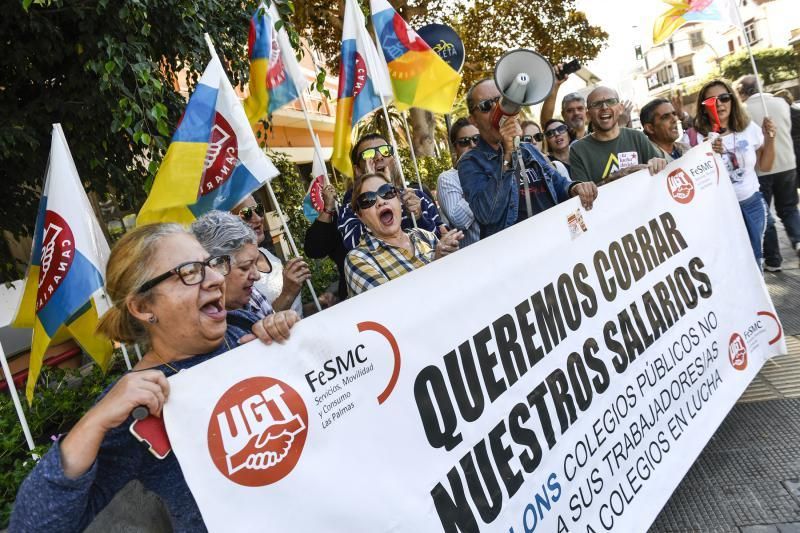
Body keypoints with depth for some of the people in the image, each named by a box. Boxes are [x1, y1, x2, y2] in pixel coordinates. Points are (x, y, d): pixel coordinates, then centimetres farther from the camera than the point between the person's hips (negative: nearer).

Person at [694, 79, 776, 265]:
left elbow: (765, 166, 10)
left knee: (754, 259, 14)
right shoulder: (697, 137, -13)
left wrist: (769, 139, -4)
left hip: (752, 204, 4)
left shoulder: (749, 128, 0)